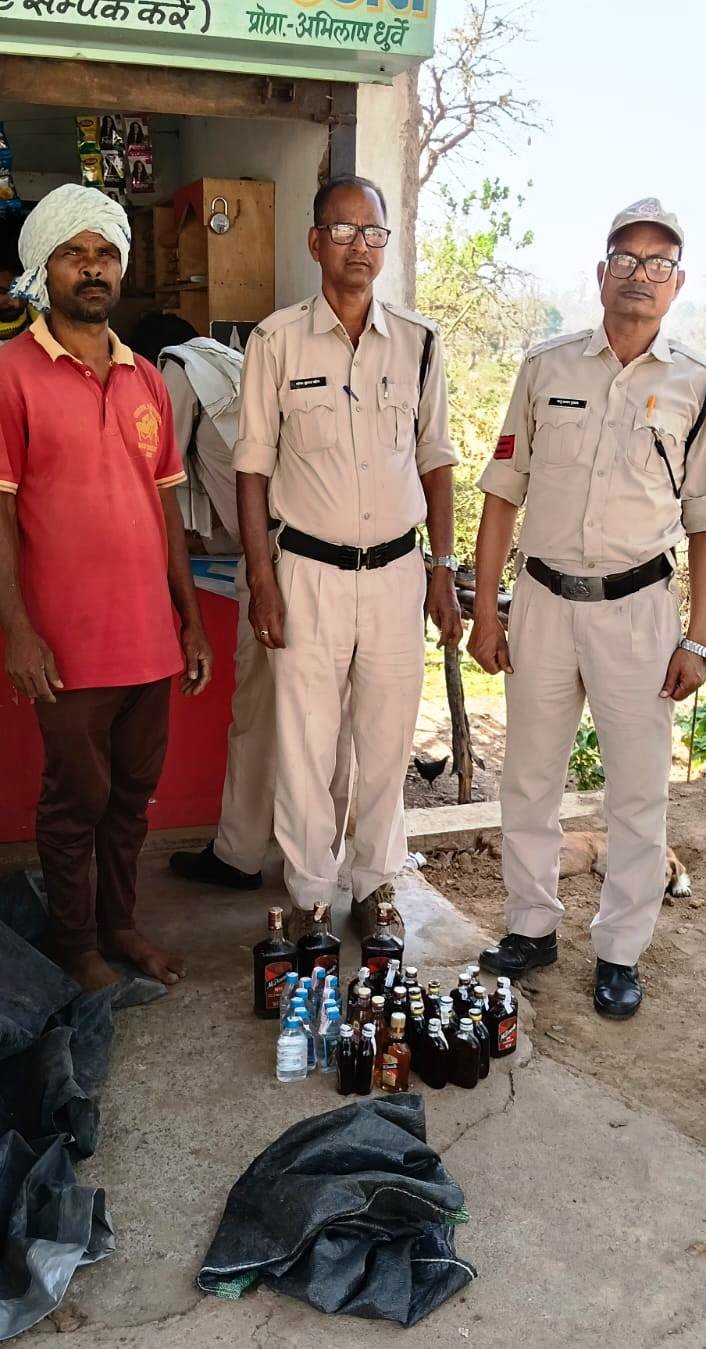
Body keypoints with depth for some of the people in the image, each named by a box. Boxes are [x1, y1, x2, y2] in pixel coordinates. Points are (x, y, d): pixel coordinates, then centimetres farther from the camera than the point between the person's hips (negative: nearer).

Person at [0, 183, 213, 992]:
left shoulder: (146, 380, 11)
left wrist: (191, 619, 12)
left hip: (149, 637, 5)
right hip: (69, 643, -5)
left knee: (134, 790, 15)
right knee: (77, 799, 7)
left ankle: (119, 922, 33)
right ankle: (77, 947, 24)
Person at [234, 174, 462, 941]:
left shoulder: (417, 343, 6)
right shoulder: (277, 340, -2)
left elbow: (435, 463, 11)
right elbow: (252, 467, -1)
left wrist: (443, 572, 6)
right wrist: (262, 580, -6)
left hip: (397, 571, 2)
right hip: (309, 573, -2)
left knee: (387, 743, 9)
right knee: (304, 745, 4)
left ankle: (374, 885, 27)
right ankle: (309, 894, 22)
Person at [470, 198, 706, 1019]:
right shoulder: (547, 368, 5)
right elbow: (503, 495, 6)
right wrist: (484, 608, 1)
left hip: (638, 607, -1)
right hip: (543, 599, 2)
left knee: (637, 790, 6)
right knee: (529, 778, 11)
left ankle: (620, 952, 22)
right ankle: (532, 927, 29)